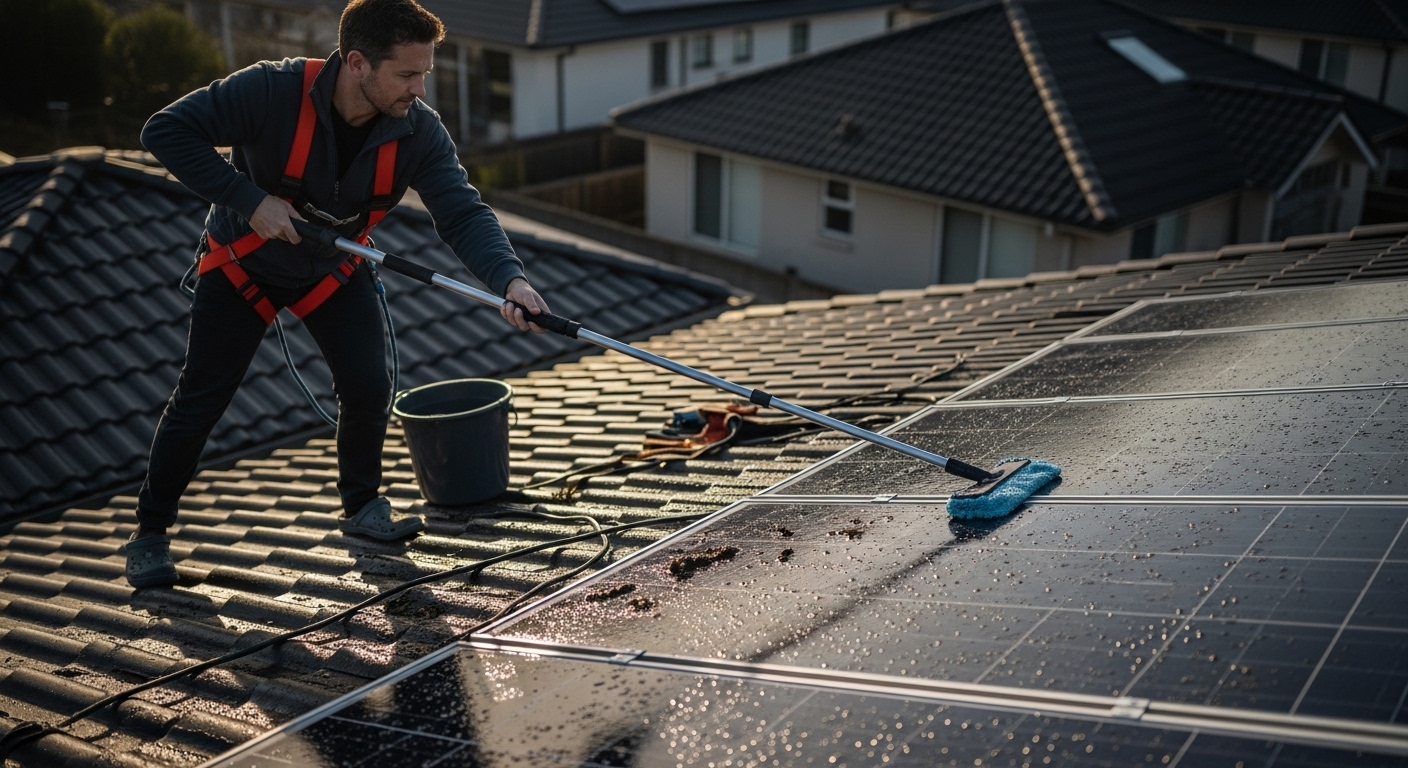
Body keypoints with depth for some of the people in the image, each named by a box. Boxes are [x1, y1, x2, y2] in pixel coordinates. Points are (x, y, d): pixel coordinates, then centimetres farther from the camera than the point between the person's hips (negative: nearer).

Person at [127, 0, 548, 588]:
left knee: (369, 387, -7)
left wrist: (510, 278, -48)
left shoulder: (418, 131, -23)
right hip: (243, 263, -3)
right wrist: (249, 199, -36)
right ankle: (150, 531, 17)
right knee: (200, 400, -1)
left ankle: (361, 505, 19)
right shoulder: (273, 92, -33)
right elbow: (166, 131, -30)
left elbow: (463, 213, -30)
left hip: (334, 271, 3)